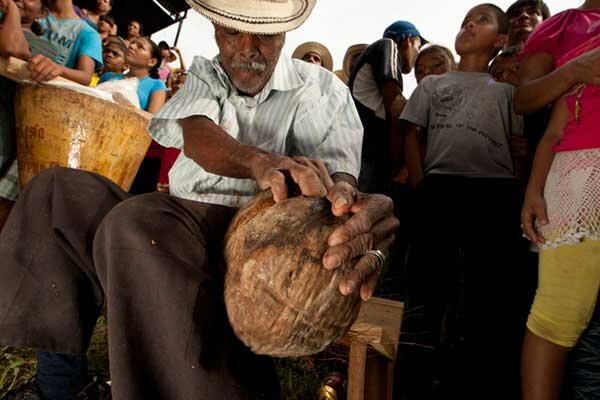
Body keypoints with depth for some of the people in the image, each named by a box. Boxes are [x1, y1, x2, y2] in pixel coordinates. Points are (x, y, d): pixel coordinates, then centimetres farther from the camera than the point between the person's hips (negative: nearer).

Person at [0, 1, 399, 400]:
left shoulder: (319, 89, 0)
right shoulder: (204, 74, 10)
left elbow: (338, 168, -16)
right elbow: (197, 135, -13)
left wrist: (348, 200, -43)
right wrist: (259, 161, -37)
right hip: (179, 218, 6)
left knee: (134, 225, -30)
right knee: (60, 190, -3)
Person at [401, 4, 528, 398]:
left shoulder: (507, 88, 20)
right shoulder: (432, 84, 22)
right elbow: (412, 135, 12)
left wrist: (518, 199, -1)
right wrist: (422, 187, -1)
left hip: (495, 193, 0)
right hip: (439, 189, 1)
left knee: (489, 285, 1)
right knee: (429, 276, 1)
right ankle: (432, 365, 17)